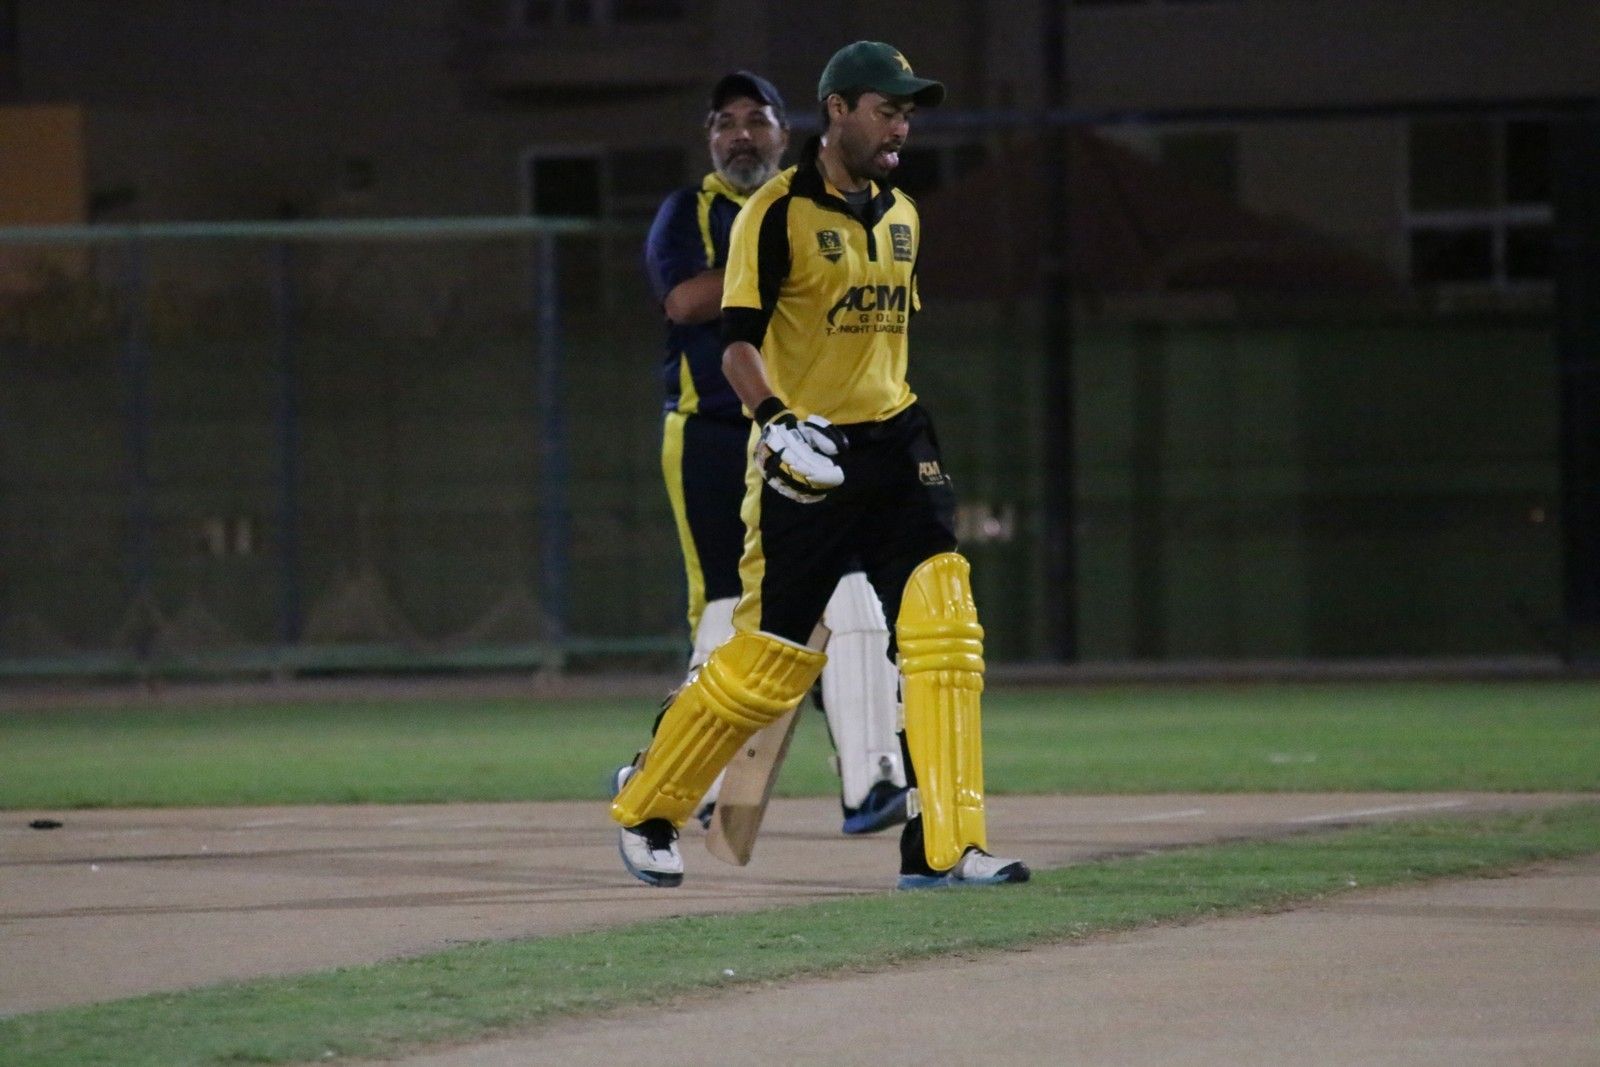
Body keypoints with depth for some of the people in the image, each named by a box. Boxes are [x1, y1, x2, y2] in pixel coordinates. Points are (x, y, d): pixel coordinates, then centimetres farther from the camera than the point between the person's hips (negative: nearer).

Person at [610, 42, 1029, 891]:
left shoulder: (898, 215, 14)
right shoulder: (776, 214, -9)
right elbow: (738, 345, -13)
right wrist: (776, 422, -27)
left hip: (893, 446, 6)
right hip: (806, 455, -6)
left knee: (942, 623, -11)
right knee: (769, 656, -2)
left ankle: (943, 846, -12)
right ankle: (645, 809, 21)